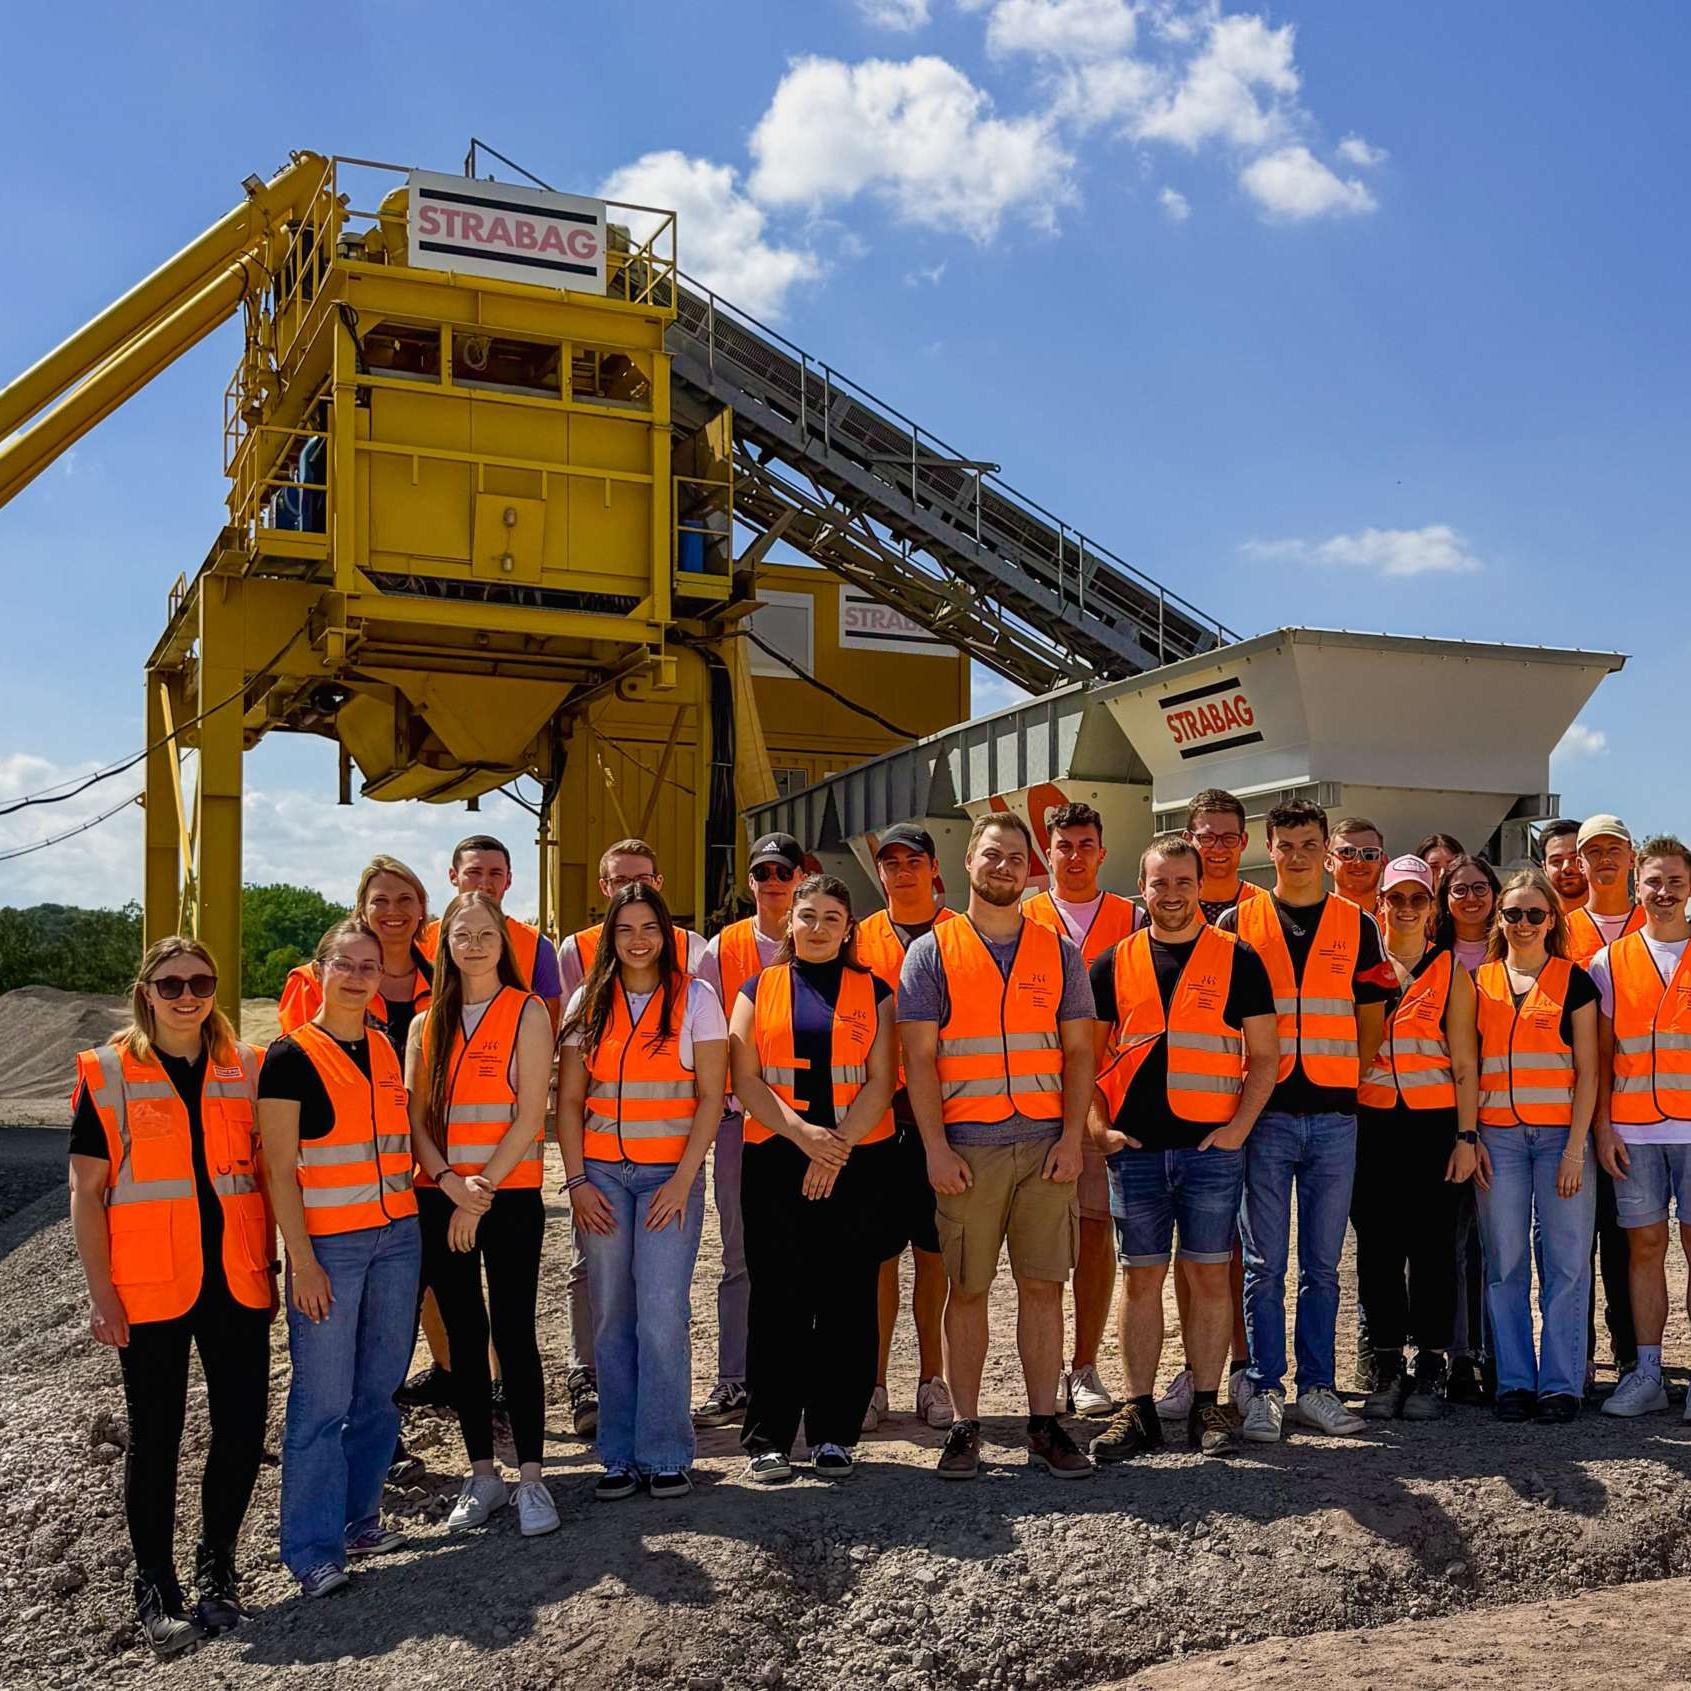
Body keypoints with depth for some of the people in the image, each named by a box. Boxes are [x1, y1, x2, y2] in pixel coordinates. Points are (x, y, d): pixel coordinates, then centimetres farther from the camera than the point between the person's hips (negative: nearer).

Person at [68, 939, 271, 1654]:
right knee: (155, 1434, 5)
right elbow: (86, 1192, -2)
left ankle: (217, 1563, 25)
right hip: (150, 1289, -3)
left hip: (235, 1281, 3)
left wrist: (267, 1265, 9)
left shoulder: (245, 1067, 7)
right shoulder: (106, 1073, -1)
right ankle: (155, 1585, 20)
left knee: (243, 1426, 5)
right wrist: (100, 1291, -7)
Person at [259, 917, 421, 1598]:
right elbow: (280, 1168, -9)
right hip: (328, 1243, -6)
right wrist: (302, 1260, -13)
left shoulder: (387, 1050, 10)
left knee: (380, 1390, 11)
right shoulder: (291, 1056, -7)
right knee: (323, 1399, -3)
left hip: (396, 1234, 6)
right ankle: (313, 1548, 7)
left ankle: (359, 1516, 26)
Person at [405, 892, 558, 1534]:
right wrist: (450, 1181, -11)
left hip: (509, 1195, -4)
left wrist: (483, 1190, -12)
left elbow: (530, 1113, -8)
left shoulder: (527, 1011, -2)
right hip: (439, 1198, 4)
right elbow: (415, 1117, 5)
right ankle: (481, 1476, 19)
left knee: (514, 1335, -3)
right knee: (463, 1339, 9)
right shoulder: (428, 1024, 11)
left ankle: (531, 1479, 7)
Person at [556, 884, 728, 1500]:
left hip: (671, 1173, -2)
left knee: (662, 1314, -8)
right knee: (611, 1316, 4)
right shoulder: (588, 1003, 8)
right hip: (602, 1173, 3)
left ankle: (665, 1455, 4)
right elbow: (569, 1100, 8)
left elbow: (711, 1096, -2)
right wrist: (576, 1179, -2)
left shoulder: (695, 998, 1)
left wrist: (684, 1178, -10)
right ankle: (618, 1455, 13)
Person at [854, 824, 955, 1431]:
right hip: (879, 1114, 0)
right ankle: (874, 1382, 12)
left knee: (932, 1251, 7)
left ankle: (932, 1379, 18)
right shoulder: (861, 939, 8)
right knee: (879, 1252, 2)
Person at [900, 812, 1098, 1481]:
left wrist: (1072, 1137, -3)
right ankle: (965, 1426, 12)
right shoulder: (932, 951, 4)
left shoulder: (1059, 952, 10)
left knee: (1042, 1284, 4)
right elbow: (919, 1057, -1)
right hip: (968, 1148, -2)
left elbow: (1078, 1052, 8)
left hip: (1046, 1145, 2)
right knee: (967, 1288, 3)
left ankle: (1044, 1426, 13)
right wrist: (935, 1147, -8)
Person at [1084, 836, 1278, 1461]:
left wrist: (1238, 1126, -7)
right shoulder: (1114, 963, 8)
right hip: (1135, 1149, 1)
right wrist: (1098, 1126, -1)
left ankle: (1206, 1406, 14)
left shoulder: (1237, 960, 4)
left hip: (1213, 1147, -1)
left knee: (1209, 1275, 4)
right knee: (1141, 1276, 6)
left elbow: (1264, 1055, 3)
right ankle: (1139, 1410, 13)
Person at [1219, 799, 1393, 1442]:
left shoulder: (1357, 926, 9)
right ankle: (1263, 1390, 9)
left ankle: (1316, 1389, 16)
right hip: (1264, 1115, -1)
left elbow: (1371, 1016, 12)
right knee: (1264, 1263, 1)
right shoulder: (1238, 923, 5)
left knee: (1322, 1264, 8)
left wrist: (1352, 1076, 0)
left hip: (1334, 1116, 2)